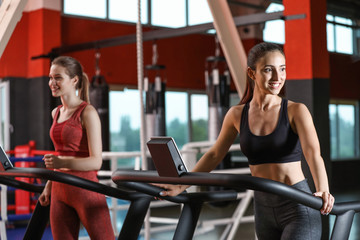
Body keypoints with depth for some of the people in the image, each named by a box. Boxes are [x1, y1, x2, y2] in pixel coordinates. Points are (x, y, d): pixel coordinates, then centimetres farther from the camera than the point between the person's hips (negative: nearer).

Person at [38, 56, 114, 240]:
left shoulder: (87, 113, -9)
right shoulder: (56, 113, 13)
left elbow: (96, 161, -16)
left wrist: (62, 163, -29)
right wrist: (48, 187, 18)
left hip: (85, 188, -7)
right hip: (60, 190, 7)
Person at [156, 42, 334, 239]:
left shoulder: (296, 111, -7)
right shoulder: (237, 115, 3)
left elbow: (313, 153, -22)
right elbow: (214, 155, 13)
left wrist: (323, 191, -40)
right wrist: (180, 186, 9)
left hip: (298, 208, -4)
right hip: (264, 208, 4)